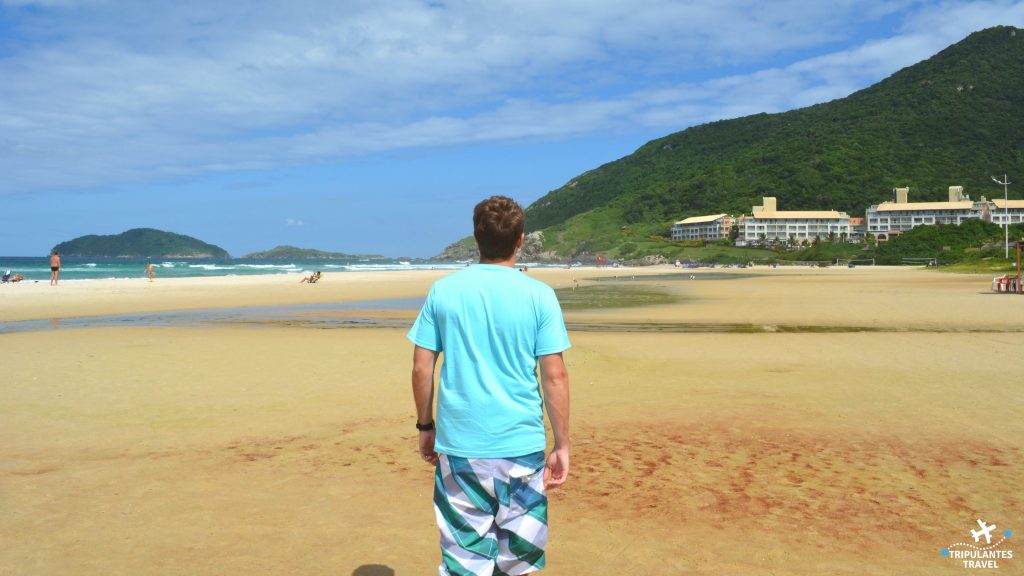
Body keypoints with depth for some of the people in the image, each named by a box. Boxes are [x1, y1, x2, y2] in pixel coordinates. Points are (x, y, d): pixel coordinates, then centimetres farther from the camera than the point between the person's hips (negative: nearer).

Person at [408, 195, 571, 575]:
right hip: (521, 444, -1)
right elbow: (555, 377, -7)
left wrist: (425, 426, 13)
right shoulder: (539, 295, -5)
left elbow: (421, 368, 1)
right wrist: (562, 445, 2)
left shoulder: (443, 291, -1)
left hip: (459, 444, 1)